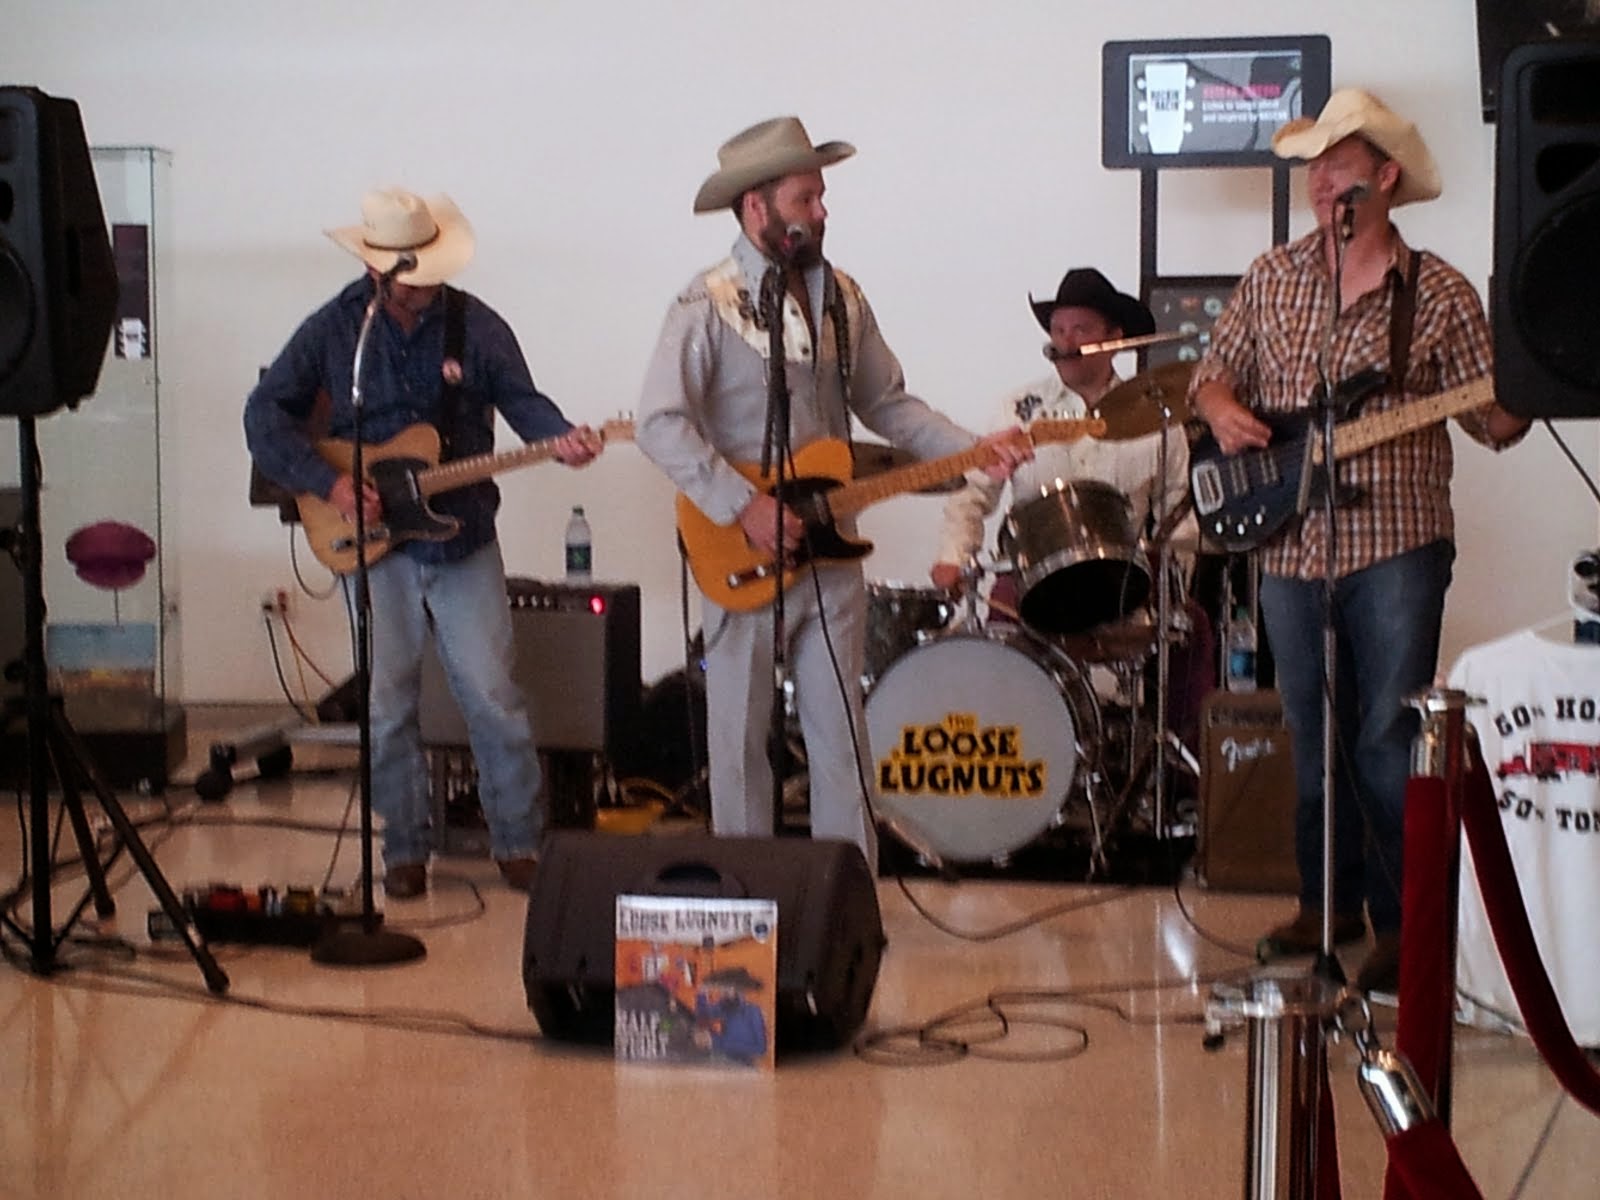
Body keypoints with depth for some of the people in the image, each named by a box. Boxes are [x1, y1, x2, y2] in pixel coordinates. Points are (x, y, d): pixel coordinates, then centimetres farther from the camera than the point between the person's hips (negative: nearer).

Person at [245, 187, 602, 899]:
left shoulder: (475, 325, 0)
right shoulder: (332, 329, -1)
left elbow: (519, 398, 3)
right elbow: (266, 414, 0)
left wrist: (560, 438, -20)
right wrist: (328, 483, -12)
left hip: (464, 538, 0)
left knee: (493, 697, -2)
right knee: (387, 705, 3)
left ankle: (518, 842, 11)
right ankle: (404, 851, 17)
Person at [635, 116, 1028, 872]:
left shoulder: (840, 298, 9)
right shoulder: (708, 306, -10)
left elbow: (886, 404, 13)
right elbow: (659, 423, -17)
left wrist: (972, 451, -1)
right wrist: (744, 507, -22)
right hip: (740, 556, -5)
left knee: (841, 734, 6)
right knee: (741, 737, 6)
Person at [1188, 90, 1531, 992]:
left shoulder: (1439, 293, -1)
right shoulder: (1271, 280, 9)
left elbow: (1493, 419, 1)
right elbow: (1213, 374, 17)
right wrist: (1222, 409, -5)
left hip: (1396, 544, -4)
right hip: (1291, 546, 4)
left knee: (1389, 740, -5)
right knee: (1314, 738, 12)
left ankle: (1403, 924, 3)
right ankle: (1331, 900, 25)